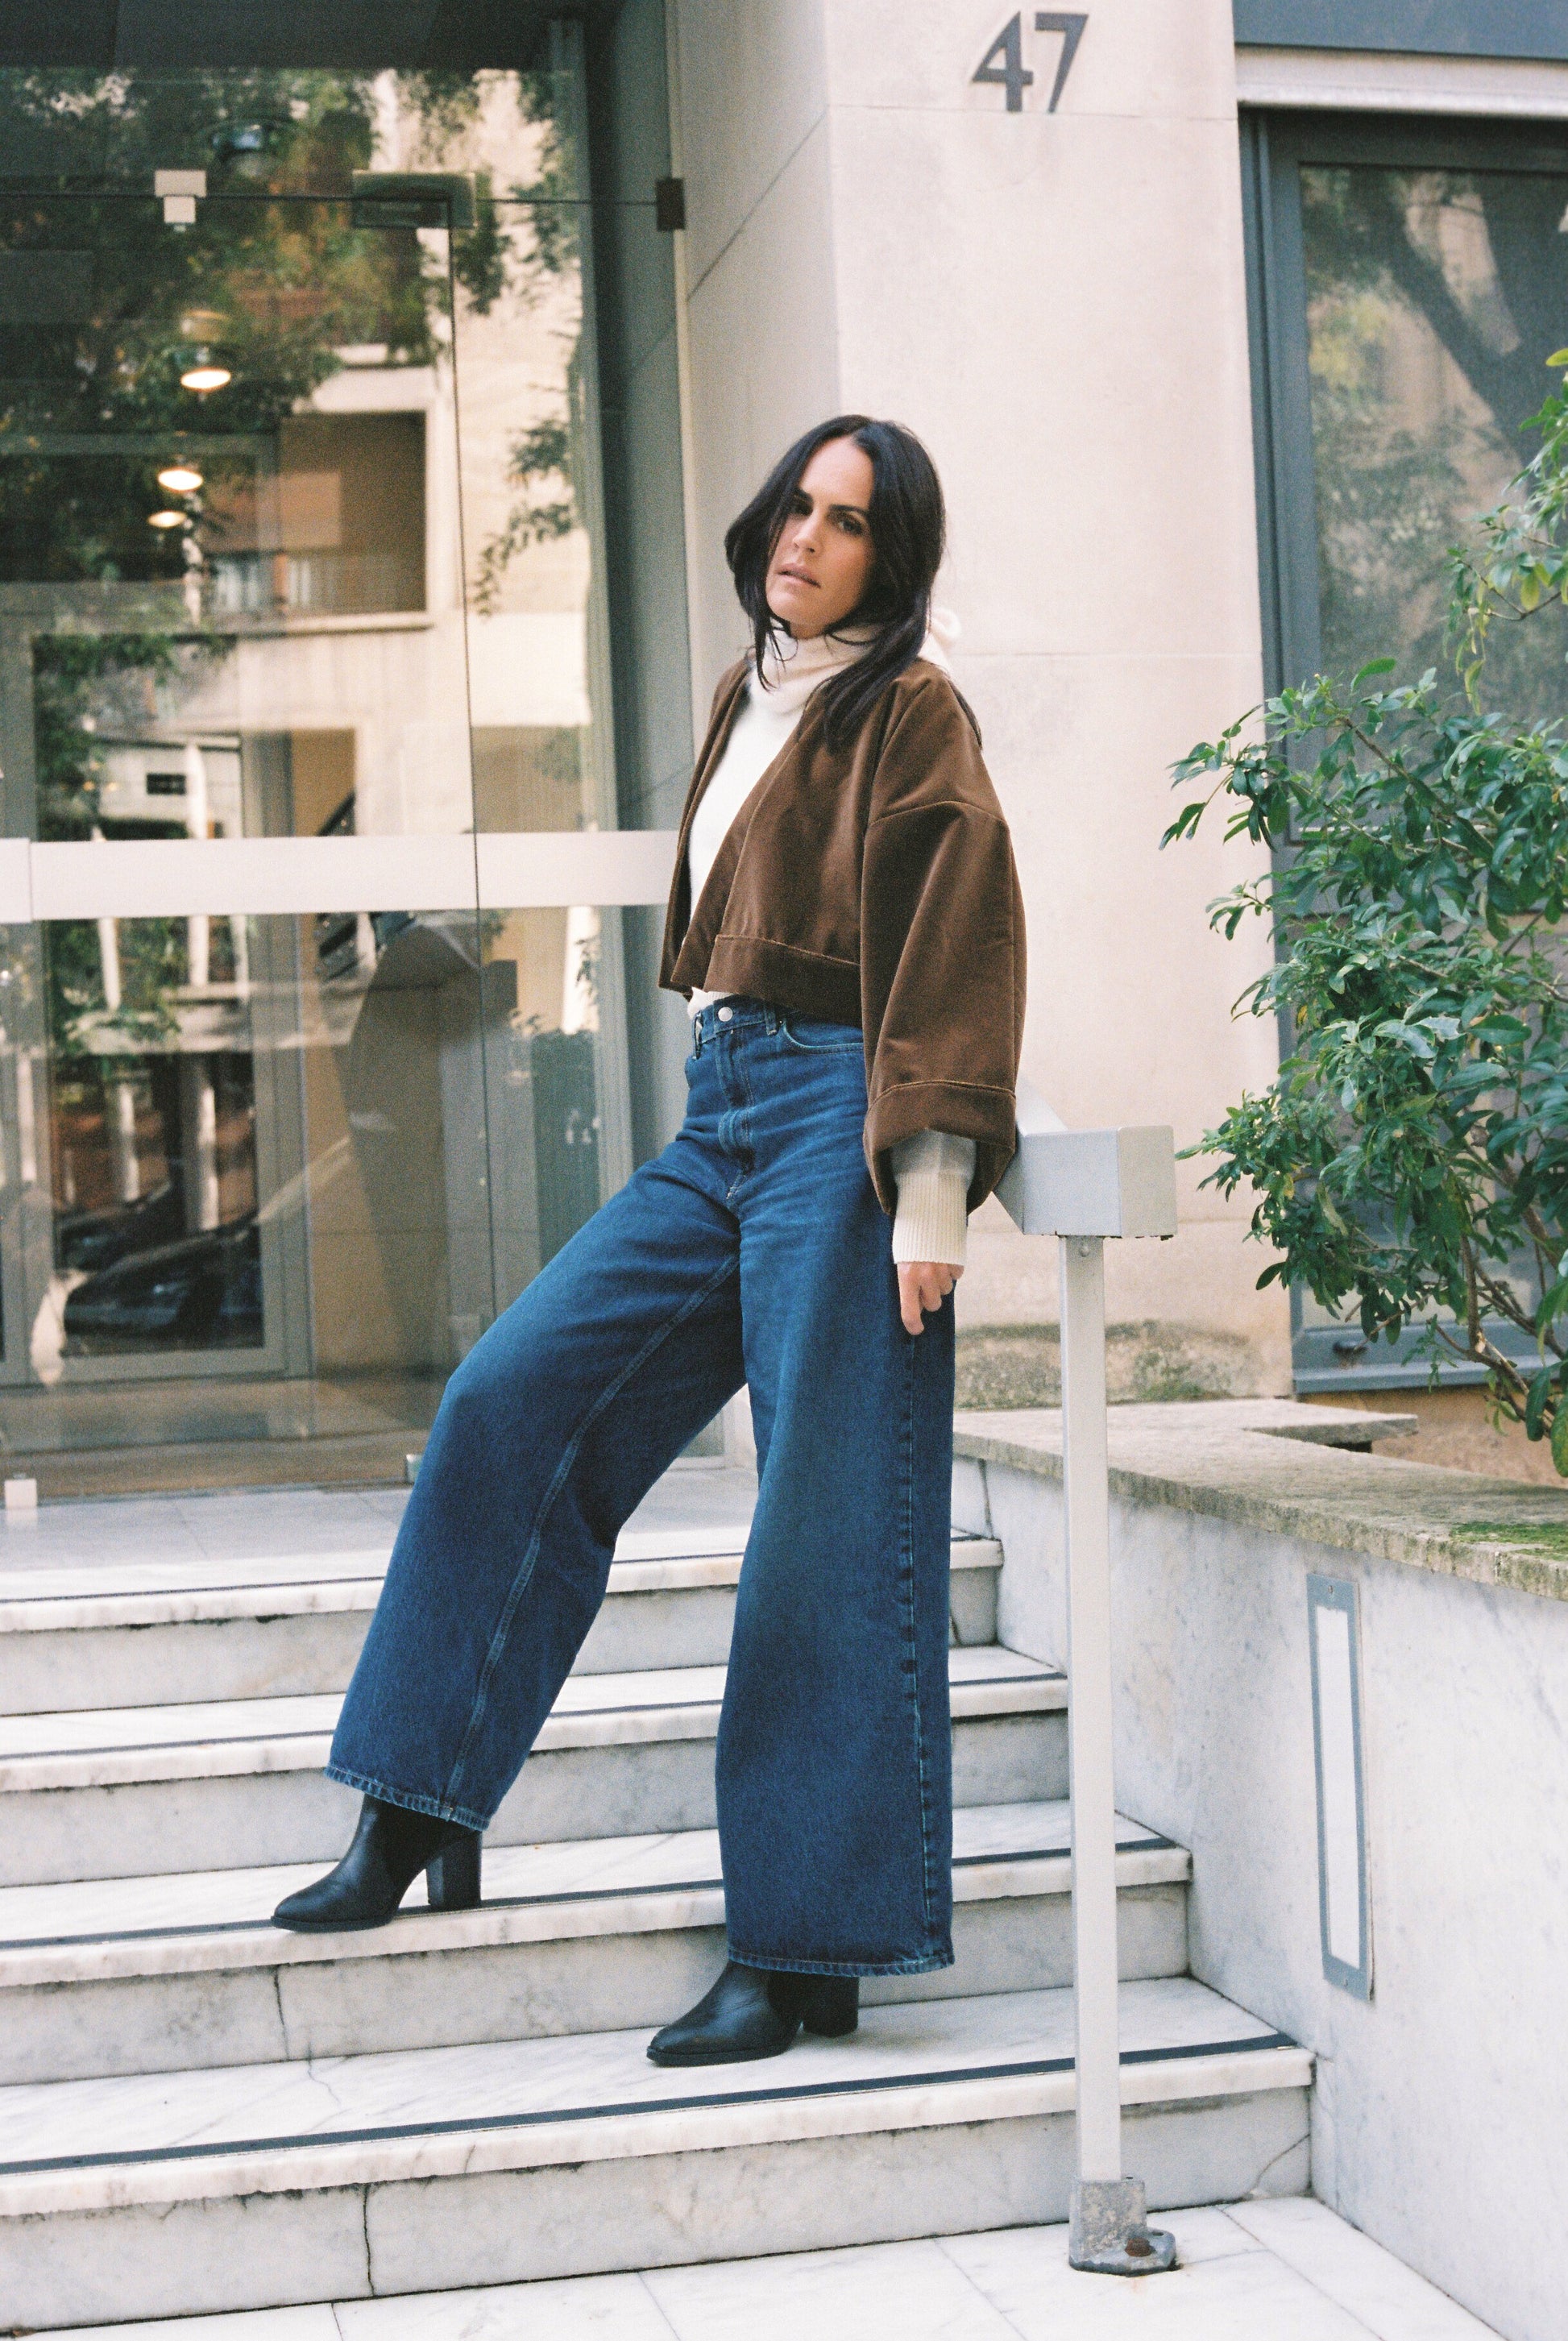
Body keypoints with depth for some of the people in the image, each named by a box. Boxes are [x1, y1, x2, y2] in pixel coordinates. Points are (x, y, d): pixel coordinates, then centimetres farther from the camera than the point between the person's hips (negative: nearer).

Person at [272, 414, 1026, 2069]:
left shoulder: (909, 711, -6)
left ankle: (807, 1951, 2)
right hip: (719, 1122, 8)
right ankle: (423, 1820, 8)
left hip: (835, 1124, -8)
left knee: (826, 1530, -6)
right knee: (509, 1401, 0)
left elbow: (952, 947, -11)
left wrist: (928, 1194, -17)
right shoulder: (750, 698, 17)